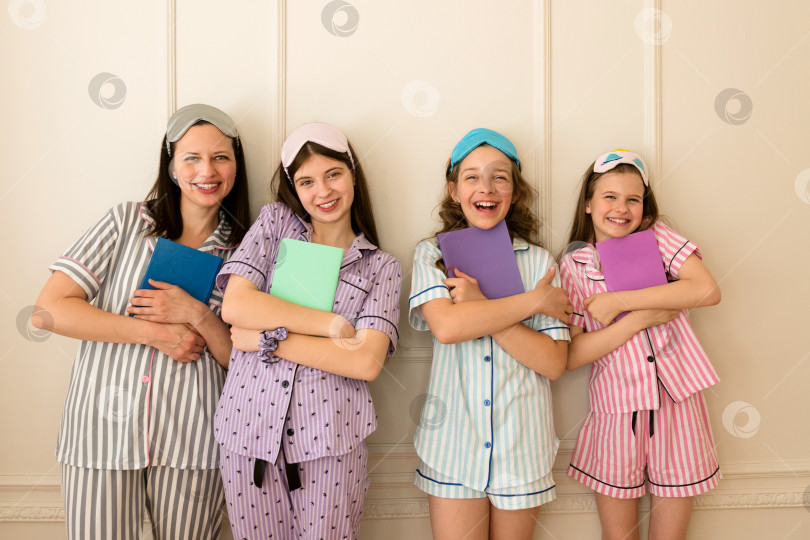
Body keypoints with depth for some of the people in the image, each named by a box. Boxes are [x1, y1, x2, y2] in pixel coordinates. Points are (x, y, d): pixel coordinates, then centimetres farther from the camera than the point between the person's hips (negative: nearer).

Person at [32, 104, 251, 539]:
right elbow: (48, 310, -8)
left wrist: (198, 316, -16)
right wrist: (156, 332, -13)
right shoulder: (127, 222, -1)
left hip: (190, 438, 2)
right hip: (103, 426, -1)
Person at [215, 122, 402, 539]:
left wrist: (268, 339, -12)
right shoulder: (275, 222, 6)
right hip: (249, 430, 1)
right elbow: (234, 306, -9)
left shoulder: (380, 267, 3)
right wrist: (332, 324, -11)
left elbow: (366, 363, -10)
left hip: (330, 441, 0)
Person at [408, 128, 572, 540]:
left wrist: (481, 306, -17)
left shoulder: (538, 261, 0)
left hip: (522, 443, 1)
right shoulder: (431, 254, 0)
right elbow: (446, 326, -19)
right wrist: (534, 301, -14)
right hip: (453, 442, -1)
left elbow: (554, 363, -8)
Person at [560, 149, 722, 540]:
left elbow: (708, 290, -16)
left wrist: (620, 301, -17)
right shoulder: (573, 266, -1)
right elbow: (570, 355, -9)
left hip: (677, 404, 1)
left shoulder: (656, 237, 1)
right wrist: (640, 318, -16)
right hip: (617, 410, 0)